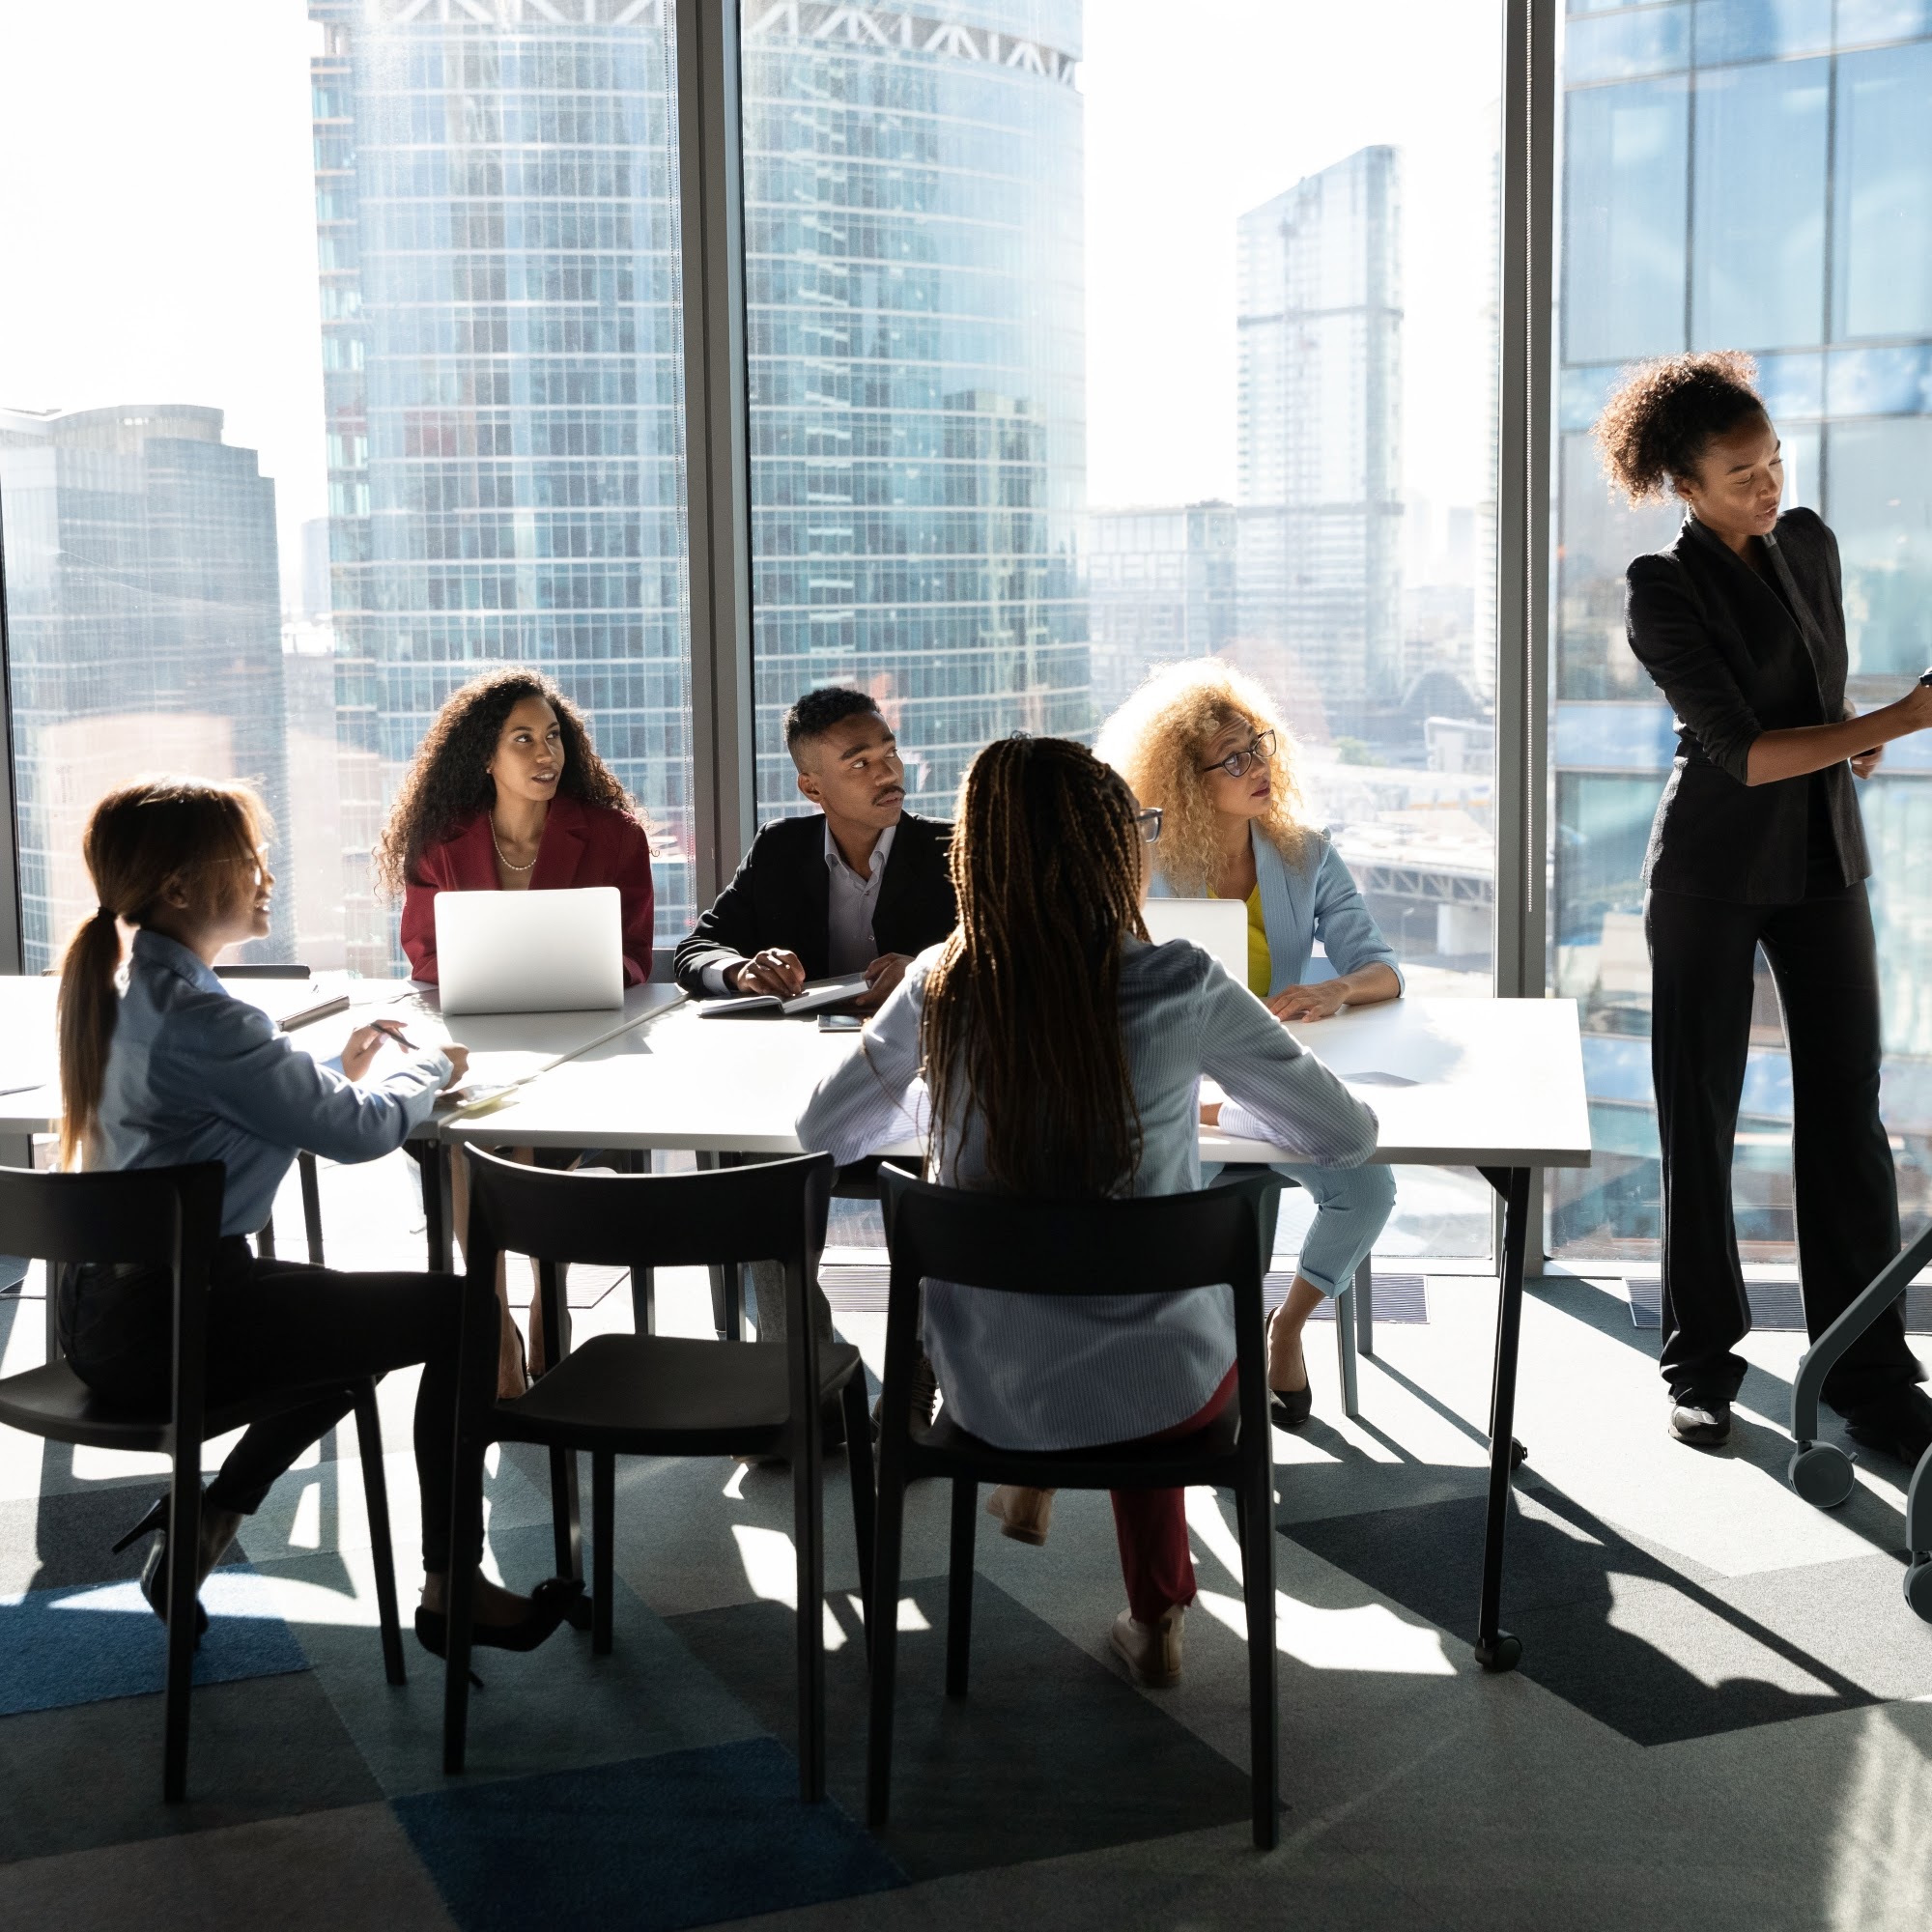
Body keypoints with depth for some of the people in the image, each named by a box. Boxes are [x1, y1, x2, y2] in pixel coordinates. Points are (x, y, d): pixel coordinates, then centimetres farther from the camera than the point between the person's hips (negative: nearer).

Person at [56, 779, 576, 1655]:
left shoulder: (131, 991, 8)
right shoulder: (198, 1016, -23)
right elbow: (357, 1131, -16)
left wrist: (338, 1072, 10)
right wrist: (430, 1069, 2)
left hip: (108, 1311, 10)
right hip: (171, 1323, -10)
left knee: (359, 1316, 28)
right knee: (457, 1312, -1)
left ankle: (203, 1524, 23)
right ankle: (450, 1590, 7)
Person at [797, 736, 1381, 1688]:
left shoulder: (940, 987, -11)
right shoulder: (1181, 987, -17)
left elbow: (824, 1132, 5)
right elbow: (1348, 1134, -4)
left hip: (987, 1385, 2)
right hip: (1159, 1392, -1)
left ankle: (1029, 1480, 42)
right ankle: (1154, 1617, 40)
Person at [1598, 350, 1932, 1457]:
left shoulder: (1810, 543, 6)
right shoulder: (1665, 594, -12)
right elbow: (1744, 753, -19)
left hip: (1823, 863, 5)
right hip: (1715, 875, -5)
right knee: (1700, 1119, 3)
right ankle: (1705, 1364, 16)